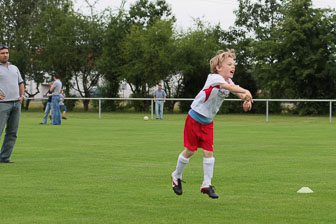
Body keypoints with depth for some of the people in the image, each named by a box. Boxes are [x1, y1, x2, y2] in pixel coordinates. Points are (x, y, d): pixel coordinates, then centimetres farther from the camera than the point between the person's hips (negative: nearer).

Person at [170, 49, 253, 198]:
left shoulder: (228, 81, 0)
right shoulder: (214, 78, -24)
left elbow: (237, 92, -9)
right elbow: (229, 87, -42)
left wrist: (245, 100, -32)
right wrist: (246, 92, -54)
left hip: (208, 122, 6)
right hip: (194, 118, -6)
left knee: (208, 152, -2)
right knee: (190, 150, 3)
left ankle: (207, 184, 5)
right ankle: (176, 176, 25)